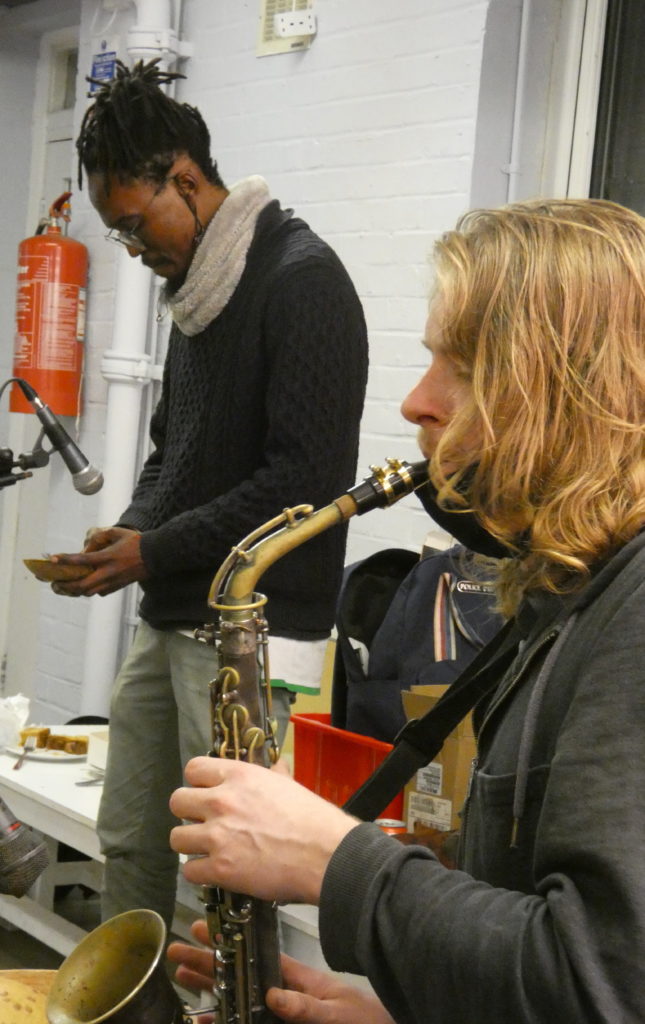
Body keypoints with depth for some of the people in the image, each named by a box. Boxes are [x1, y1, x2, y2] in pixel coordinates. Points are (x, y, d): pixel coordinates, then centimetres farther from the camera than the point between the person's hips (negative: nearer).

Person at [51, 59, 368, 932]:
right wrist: (128, 532, 4)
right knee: (130, 845, 14)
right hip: (171, 620, 9)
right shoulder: (198, 286, 15)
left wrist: (157, 550, -15)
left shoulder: (301, 279, -12)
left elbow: (308, 476, -19)